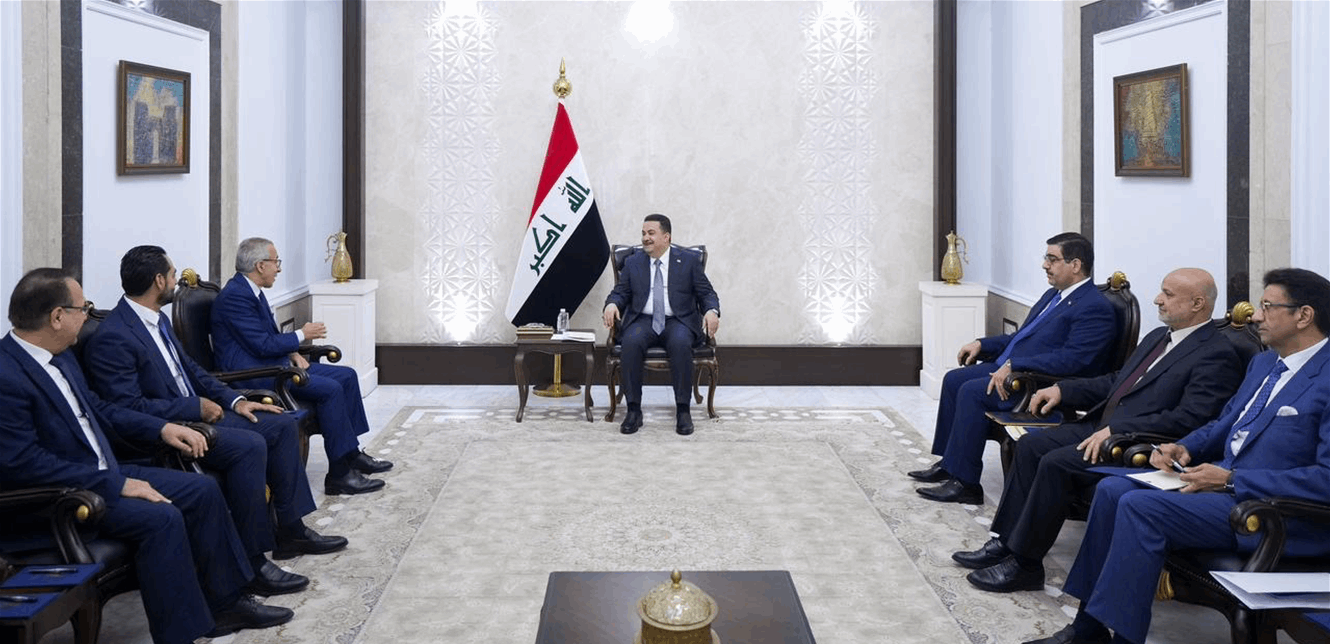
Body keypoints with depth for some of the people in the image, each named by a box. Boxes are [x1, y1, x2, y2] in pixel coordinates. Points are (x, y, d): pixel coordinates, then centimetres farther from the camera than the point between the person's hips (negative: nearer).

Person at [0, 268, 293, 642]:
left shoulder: (59, 356, 7)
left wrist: (161, 427, 9)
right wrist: (116, 485, -24)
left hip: (103, 473, 10)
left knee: (203, 491, 3)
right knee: (162, 518, -28)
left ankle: (223, 604, 13)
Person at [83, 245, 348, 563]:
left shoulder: (158, 320, 12)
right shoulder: (113, 337, -18)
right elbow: (129, 407, -23)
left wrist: (235, 400, 7)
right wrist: (196, 407, -18)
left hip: (198, 412, 10)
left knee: (282, 424, 3)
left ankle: (290, 531, 7)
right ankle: (252, 559, -22)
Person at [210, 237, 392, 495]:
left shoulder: (251, 291, 14)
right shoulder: (235, 296, -18)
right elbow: (263, 345, -21)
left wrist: (293, 353, 4)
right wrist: (302, 335, -8)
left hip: (273, 365, 11)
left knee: (347, 376, 4)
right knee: (330, 389, -24)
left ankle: (352, 453, 10)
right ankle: (339, 474, -20)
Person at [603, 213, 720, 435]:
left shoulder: (689, 261, 9)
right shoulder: (632, 263, 15)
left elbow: (707, 293, 7)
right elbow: (620, 292, 13)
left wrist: (712, 311, -15)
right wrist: (612, 304, -11)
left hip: (678, 322, -1)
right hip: (643, 321, 2)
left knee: (680, 343, -36)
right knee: (631, 342, -33)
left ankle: (683, 411, -27)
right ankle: (633, 410, -25)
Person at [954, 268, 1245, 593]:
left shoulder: (1217, 355, -12)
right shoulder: (1158, 336, 18)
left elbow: (1188, 419, -22)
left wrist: (1115, 430, -25)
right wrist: (1062, 389, 9)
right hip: (1101, 425, 10)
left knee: (1056, 464, -24)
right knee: (1030, 444, -3)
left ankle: (1024, 563, -12)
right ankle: (1006, 542, 3)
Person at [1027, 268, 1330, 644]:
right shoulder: (1264, 363, 15)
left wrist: (1231, 480, -21)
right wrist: (1185, 448, 4)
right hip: (1224, 482, 10)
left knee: (1141, 506, -25)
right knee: (1113, 490, -5)